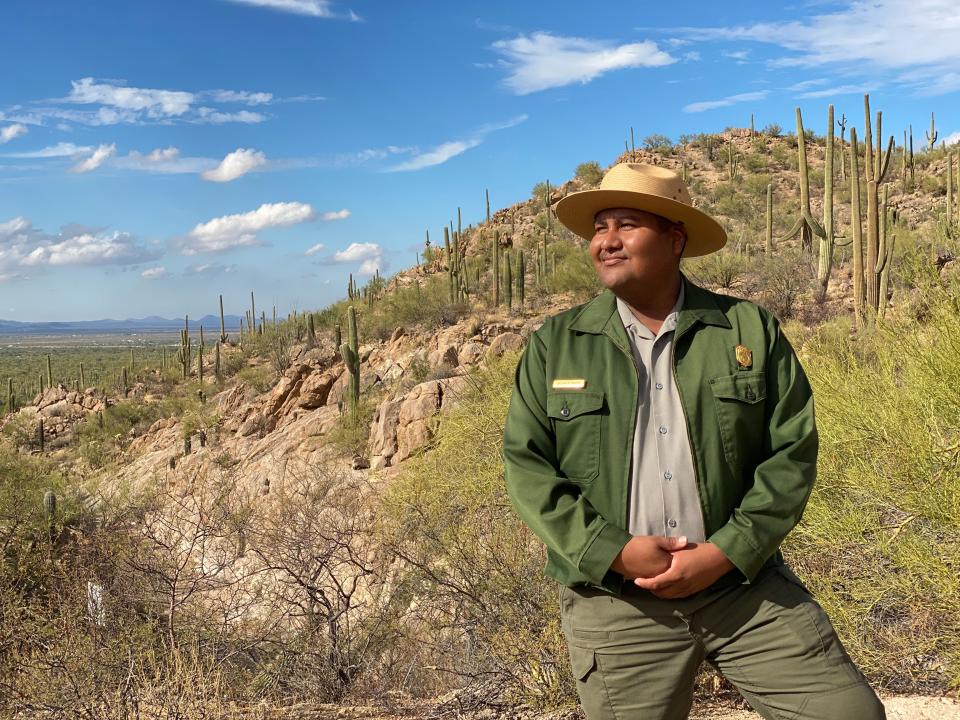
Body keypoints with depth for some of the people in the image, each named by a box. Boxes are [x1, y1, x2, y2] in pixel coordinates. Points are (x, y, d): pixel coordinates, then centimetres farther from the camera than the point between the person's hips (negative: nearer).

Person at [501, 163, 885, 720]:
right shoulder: (554, 345, 1)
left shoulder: (751, 329, 1)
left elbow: (792, 453, -1)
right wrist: (614, 552, -13)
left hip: (745, 583, 1)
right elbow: (527, 466, -3)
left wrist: (725, 554, -12)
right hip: (613, 600, 0)